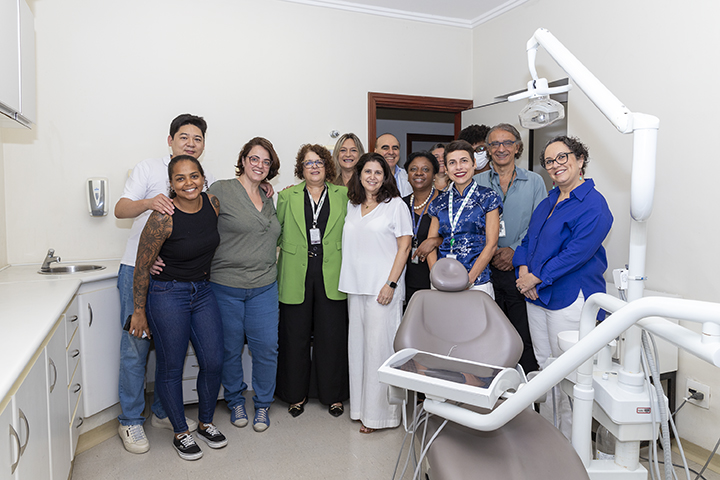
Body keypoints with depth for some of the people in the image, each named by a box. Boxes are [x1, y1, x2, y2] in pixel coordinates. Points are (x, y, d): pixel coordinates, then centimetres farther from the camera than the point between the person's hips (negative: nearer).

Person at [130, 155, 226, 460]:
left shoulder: (213, 204, -4)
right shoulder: (163, 218, -20)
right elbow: (142, 267, -12)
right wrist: (139, 312, -6)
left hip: (203, 291, 5)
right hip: (168, 294, -5)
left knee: (213, 362, 8)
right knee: (171, 367, 7)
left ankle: (206, 424, 30)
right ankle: (181, 433, 27)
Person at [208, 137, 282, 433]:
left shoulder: (269, 200, 12)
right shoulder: (221, 191, -6)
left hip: (264, 287, 4)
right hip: (226, 286, -4)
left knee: (266, 347, 4)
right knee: (231, 348, 9)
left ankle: (262, 405, 25)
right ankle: (235, 401, 33)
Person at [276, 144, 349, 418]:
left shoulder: (342, 195, 9)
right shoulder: (287, 196, 9)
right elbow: (277, 232, 13)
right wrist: (292, 248, 1)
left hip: (331, 275, 0)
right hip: (296, 276, 0)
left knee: (332, 335, 5)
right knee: (295, 336, 7)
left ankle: (333, 394, 22)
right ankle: (296, 393, 25)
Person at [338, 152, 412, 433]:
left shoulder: (395, 205, -2)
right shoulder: (351, 205, 14)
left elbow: (404, 246, -6)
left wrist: (391, 284, -13)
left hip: (382, 287, -6)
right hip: (355, 286, 6)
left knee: (379, 345, -3)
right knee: (358, 344, 10)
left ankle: (379, 412, 9)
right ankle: (360, 406, 23)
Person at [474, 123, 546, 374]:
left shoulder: (534, 181, 7)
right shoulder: (476, 182, 8)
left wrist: (515, 251, -13)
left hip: (522, 268, -1)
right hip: (486, 269, 1)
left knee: (524, 333, 1)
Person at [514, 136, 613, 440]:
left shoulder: (593, 205, -12)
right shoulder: (548, 202, 15)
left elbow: (576, 253, -21)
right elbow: (528, 239, 15)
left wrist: (536, 278, -16)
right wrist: (523, 270, -4)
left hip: (569, 297, -8)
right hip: (536, 294, 8)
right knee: (544, 366, 15)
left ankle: (570, 440, 17)